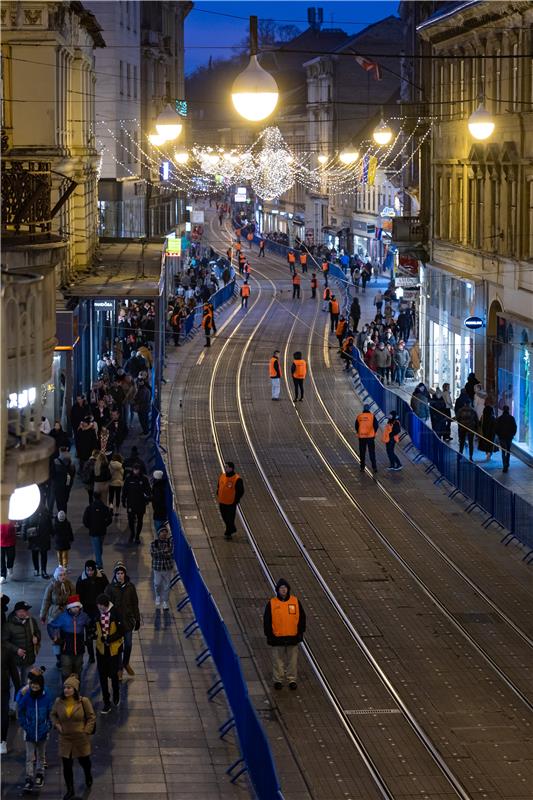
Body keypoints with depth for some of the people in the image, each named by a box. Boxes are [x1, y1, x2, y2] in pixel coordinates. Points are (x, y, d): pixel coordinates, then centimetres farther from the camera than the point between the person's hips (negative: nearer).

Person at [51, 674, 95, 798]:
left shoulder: (84, 701, -14)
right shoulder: (59, 701, -7)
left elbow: (91, 717, -5)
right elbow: (53, 715, 10)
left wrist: (86, 731, -12)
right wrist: (57, 726, -5)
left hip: (81, 738, -1)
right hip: (65, 738, 1)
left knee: (84, 760, 19)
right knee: (67, 766, 2)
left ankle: (88, 777, 52)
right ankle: (70, 791, 15)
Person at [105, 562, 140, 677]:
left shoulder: (130, 587, -1)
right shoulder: (110, 587, -8)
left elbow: (135, 604, 6)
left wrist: (137, 619, 8)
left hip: (128, 620, 2)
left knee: (128, 644, 7)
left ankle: (126, 663, 33)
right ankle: (119, 669, 19)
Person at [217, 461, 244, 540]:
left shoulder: (237, 479, -18)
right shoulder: (222, 476, 2)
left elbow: (241, 491, -11)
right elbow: (218, 486, 17)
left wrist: (236, 501, -12)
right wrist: (218, 496, 11)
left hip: (231, 503, -7)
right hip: (222, 502, 7)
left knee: (230, 518, 3)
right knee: (224, 517, 18)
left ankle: (228, 533, 17)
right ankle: (232, 529, 38)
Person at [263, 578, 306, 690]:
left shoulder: (295, 602, 1)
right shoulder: (272, 603, -3)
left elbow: (302, 618, 7)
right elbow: (267, 621, 1)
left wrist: (300, 632, 3)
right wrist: (269, 635, -3)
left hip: (292, 637, 1)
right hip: (277, 638, -1)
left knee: (292, 659, 6)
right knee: (278, 660, 4)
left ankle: (292, 680, 15)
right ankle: (278, 680, 13)